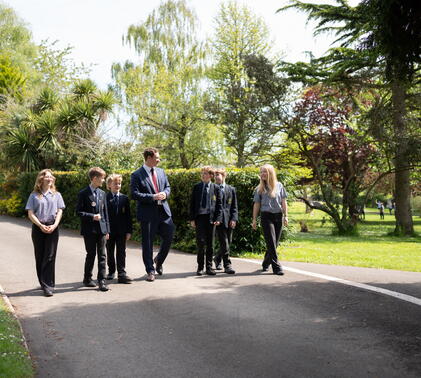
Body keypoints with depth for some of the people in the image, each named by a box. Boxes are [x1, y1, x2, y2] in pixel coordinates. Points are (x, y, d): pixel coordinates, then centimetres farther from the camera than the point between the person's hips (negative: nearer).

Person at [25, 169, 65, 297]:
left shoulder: (56, 195, 8)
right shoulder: (34, 195, 4)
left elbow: (59, 211, 5)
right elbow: (30, 214, 0)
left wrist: (54, 225, -9)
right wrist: (41, 225, -12)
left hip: (52, 228, 0)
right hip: (38, 228, 0)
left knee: (50, 257, -6)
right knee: (39, 256, 7)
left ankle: (48, 286, -6)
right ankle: (43, 283, 22)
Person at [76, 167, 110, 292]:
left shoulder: (102, 193, 11)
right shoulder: (83, 193, -6)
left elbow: (105, 212, 12)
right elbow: (78, 211, -7)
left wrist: (107, 229, 9)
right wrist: (92, 216, -19)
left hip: (101, 229, 5)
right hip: (89, 230, -4)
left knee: (102, 255, 1)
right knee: (91, 254, 5)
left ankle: (101, 280, 4)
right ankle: (87, 279, 21)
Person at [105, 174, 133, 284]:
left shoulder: (124, 198, 5)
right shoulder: (105, 198, -3)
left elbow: (128, 216, 5)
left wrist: (129, 230, 1)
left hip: (121, 231, 1)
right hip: (109, 230, -1)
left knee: (121, 252, -1)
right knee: (110, 252, 12)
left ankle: (122, 274, -1)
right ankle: (111, 271, 28)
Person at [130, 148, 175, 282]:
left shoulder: (161, 171, 12)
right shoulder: (137, 175, -7)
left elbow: (167, 187, 19)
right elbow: (134, 194, -13)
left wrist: (165, 193, -5)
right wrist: (152, 197, -20)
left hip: (163, 211, 5)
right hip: (148, 213, -5)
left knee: (168, 238, 8)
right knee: (148, 242, 3)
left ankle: (158, 261, 33)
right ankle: (150, 270, 15)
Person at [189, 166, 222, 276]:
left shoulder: (216, 188, 6)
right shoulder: (196, 187, 8)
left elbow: (219, 205, 5)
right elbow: (192, 204, 7)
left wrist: (218, 218, -5)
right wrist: (192, 218, -1)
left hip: (210, 218, 0)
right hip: (199, 217, 0)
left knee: (210, 243, 5)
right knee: (201, 242, -6)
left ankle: (209, 267, 13)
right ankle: (200, 267, 5)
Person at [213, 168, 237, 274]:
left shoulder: (231, 189, 12)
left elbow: (234, 206, 10)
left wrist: (234, 219, -2)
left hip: (229, 220, 3)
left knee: (227, 242, 9)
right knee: (224, 243, -9)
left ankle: (217, 259, 31)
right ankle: (227, 265, -5)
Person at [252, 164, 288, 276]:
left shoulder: (279, 185, 8)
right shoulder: (259, 189, 6)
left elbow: (283, 202, 9)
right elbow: (256, 204, 7)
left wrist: (285, 216, 1)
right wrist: (254, 219, 3)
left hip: (278, 216, 2)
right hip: (266, 216, -2)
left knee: (274, 243, 7)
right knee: (271, 242, -9)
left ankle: (266, 263, 25)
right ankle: (277, 267, -9)